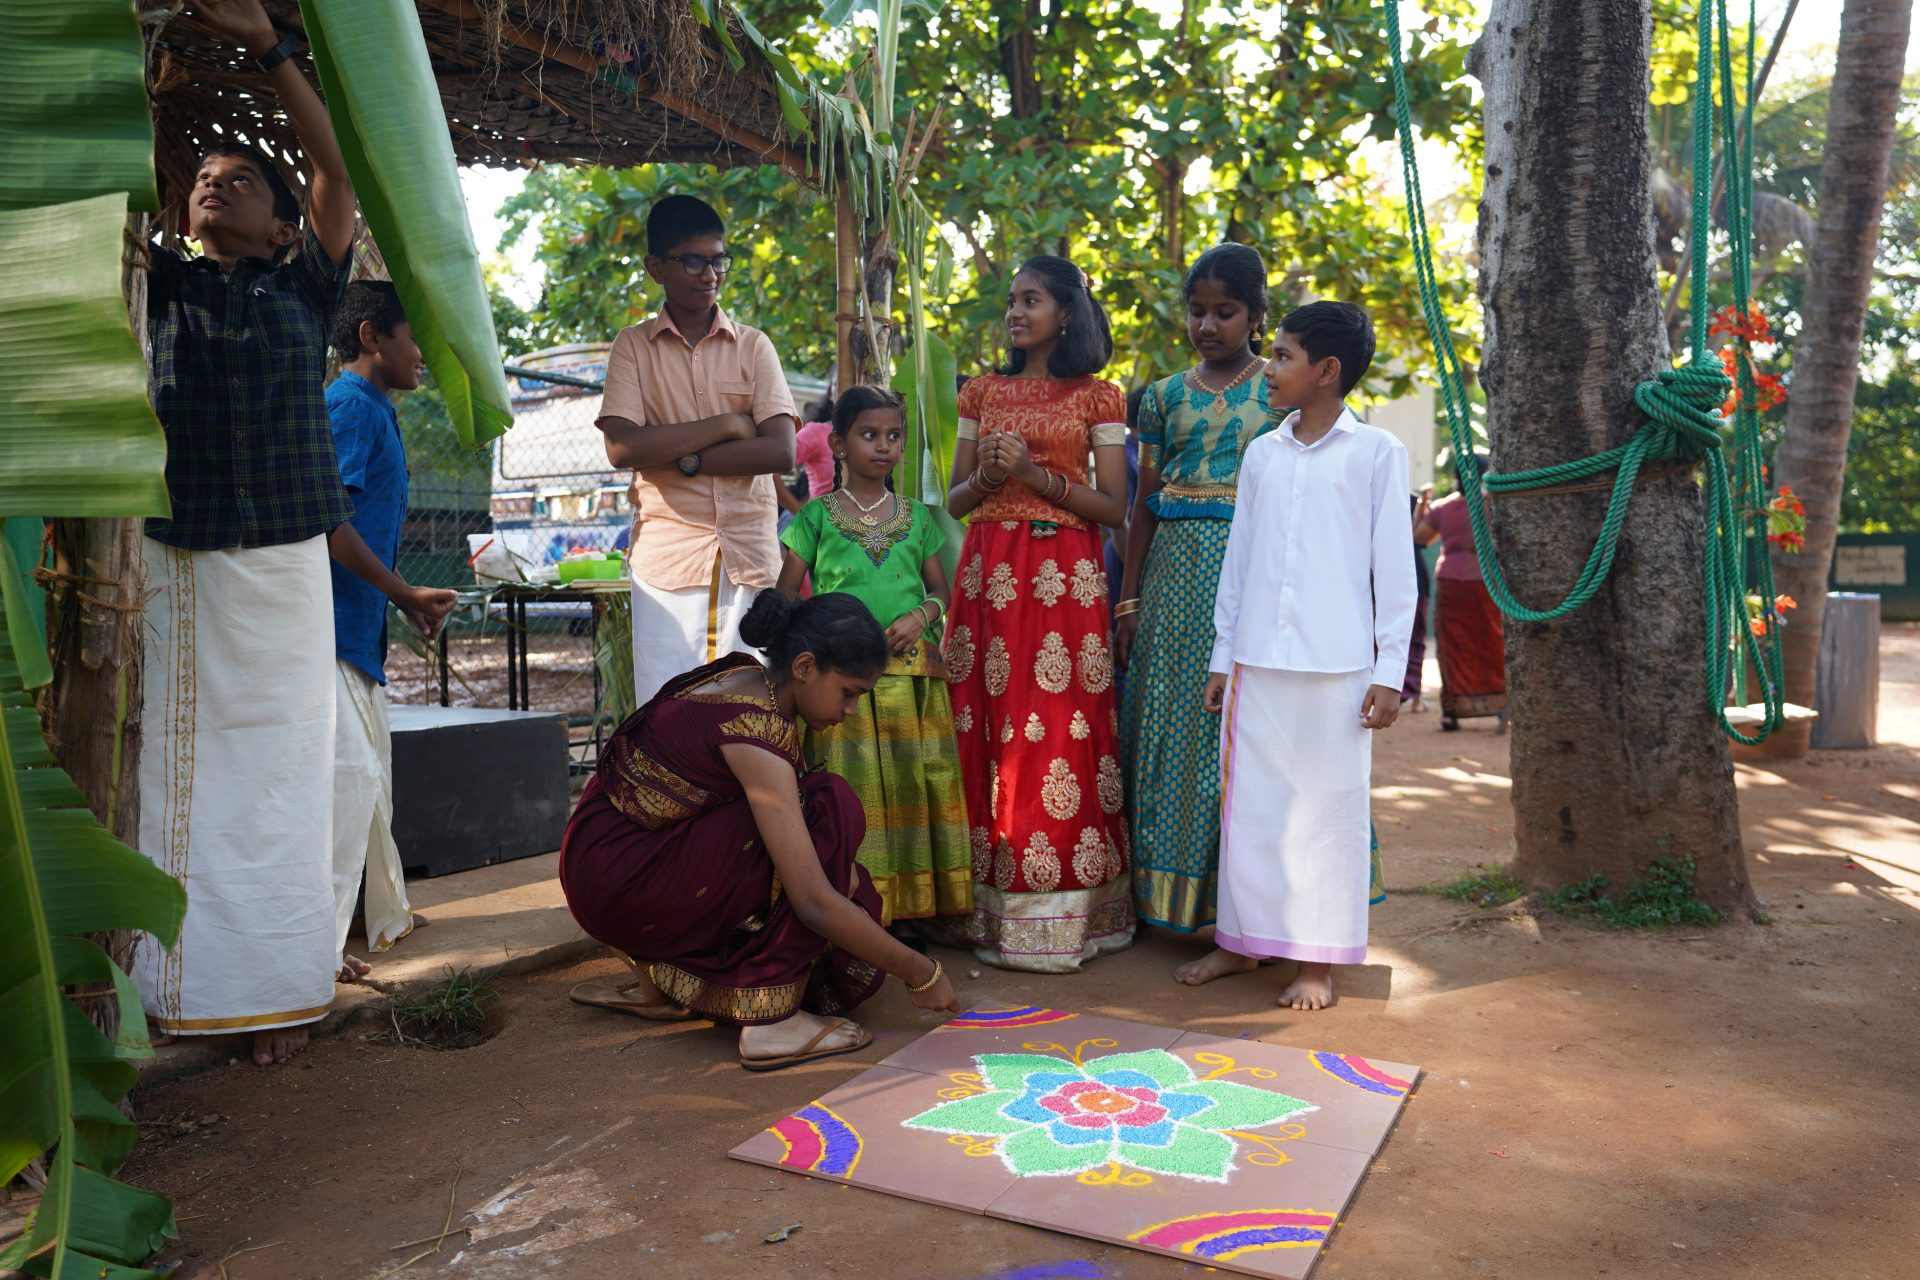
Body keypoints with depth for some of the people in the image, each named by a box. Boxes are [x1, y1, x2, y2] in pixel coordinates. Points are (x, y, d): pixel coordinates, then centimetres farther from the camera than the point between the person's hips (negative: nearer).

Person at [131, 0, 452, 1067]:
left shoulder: (305, 288, 11)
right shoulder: (159, 285, 14)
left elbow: (339, 167, 1)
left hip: (284, 568, -1)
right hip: (173, 566, 1)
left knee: (277, 778, 2)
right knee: (173, 771, 2)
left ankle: (278, 989, 10)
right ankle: (169, 987, 11)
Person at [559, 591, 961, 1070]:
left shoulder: (744, 676, 2)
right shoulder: (756, 725, -25)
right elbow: (814, 903, -27)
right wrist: (921, 973, -17)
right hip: (619, 882, -9)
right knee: (829, 807, -19)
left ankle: (658, 977, 15)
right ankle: (772, 1020, -15)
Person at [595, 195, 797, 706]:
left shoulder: (754, 346, 9)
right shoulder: (633, 346, 7)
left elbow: (781, 452, -3)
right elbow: (622, 447, -8)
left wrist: (682, 459, -9)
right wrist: (727, 424, -8)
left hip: (750, 554, 1)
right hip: (667, 552, -1)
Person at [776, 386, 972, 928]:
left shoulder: (916, 516, 13)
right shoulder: (817, 515, 5)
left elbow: (939, 587, 15)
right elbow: (786, 593, 4)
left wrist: (922, 614, -6)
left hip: (913, 674, 3)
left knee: (913, 783, 3)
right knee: (850, 787, -5)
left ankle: (906, 909, 13)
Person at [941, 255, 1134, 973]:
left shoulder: (1096, 397, 6)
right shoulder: (983, 392, 16)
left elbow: (1115, 507, 0)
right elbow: (955, 501, 15)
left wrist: (1038, 474, -11)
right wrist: (987, 476, -7)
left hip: (1065, 575, -3)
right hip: (990, 570, 3)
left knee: (1062, 732, -6)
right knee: (990, 735, 0)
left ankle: (1059, 916, 2)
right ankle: (995, 909, 9)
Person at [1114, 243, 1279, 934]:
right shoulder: (1165, 397, 11)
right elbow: (1144, 504, 11)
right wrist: (1128, 599, 7)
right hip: (1178, 570, 3)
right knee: (1174, 721, 4)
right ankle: (1179, 891, 17)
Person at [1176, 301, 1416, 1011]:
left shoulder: (1376, 452, 0)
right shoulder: (1261, 454, 12)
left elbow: (1394, 568, -1)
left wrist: (1390, 671, -5)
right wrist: (1222, 656, 13)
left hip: (1336, 666, -4)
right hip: (1257, 661, 4)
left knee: (1326, 805, 2)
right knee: (1248, 801, 9)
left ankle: (1317, 959, 14)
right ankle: (1239, 940, 22)